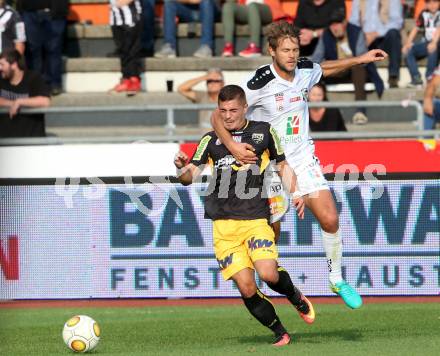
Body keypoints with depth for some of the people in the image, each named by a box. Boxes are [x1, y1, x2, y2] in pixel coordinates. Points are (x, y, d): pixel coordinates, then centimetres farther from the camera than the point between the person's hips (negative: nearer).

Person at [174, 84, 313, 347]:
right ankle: (281, 334, 10)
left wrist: (295, 195, 2)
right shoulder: (211, 140, 8)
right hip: (223, 224, 1)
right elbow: (190, 177, 1)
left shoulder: (263, 132, 7)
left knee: (268, 273, -22)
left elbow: (283, 165, 18)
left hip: (255, 219, -1)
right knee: (246, 287, -9)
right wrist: (182, 169, -23)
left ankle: (297, 297, 11)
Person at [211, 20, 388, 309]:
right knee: (270, 234, 1)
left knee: (330, 219, -10)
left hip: (303, 159, 4)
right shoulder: (260, 83, -21)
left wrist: (360, 59, 19)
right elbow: (218, 116, -18)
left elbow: (325, 69, 24)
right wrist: (233, 146, -32)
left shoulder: (305, 70, -3)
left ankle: (337, 280, 8)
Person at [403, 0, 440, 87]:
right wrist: (408, 43, -7)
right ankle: (416, 78, -21)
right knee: (407, 51, -17)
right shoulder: (424, 14, 11)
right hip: (426, 43, 6)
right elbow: (416, 29, 10)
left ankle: (429, 76, -32)